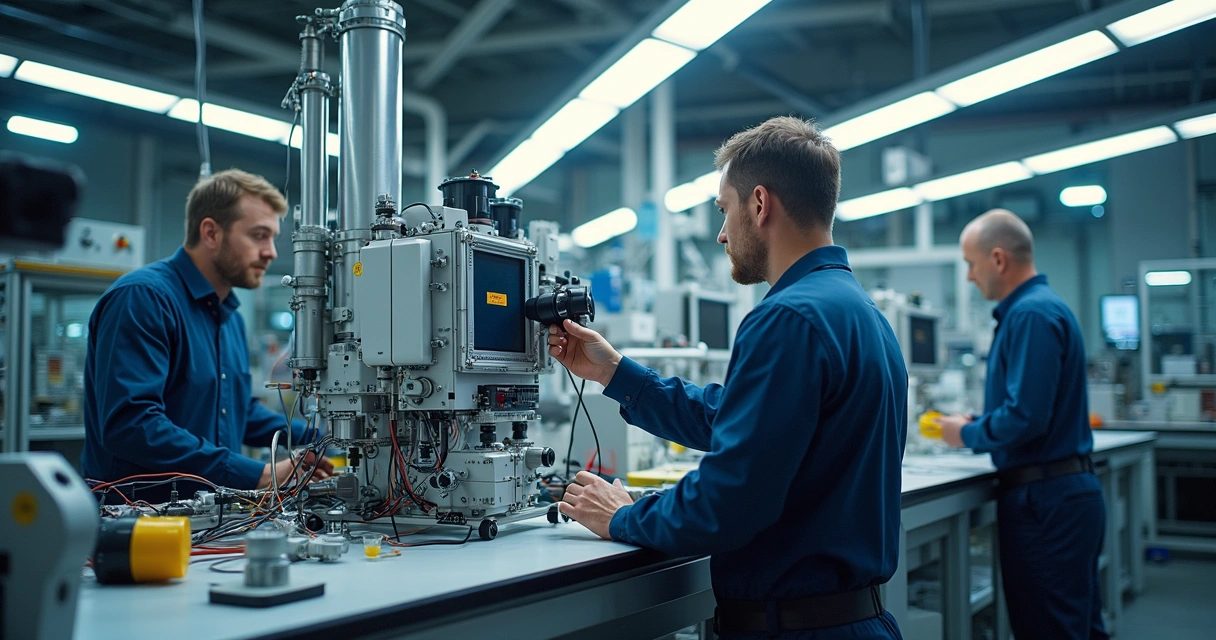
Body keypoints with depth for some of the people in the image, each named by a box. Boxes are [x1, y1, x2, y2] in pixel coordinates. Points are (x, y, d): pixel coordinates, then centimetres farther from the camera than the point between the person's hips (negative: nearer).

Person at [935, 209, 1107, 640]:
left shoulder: (1031, 314, -17)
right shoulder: (1039, 306, 14)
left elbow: (1025, 418, -24)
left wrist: (967, 434, -8)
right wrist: (976, 423, 13)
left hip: (1046, 498, -10)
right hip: (1068, 489, 10)